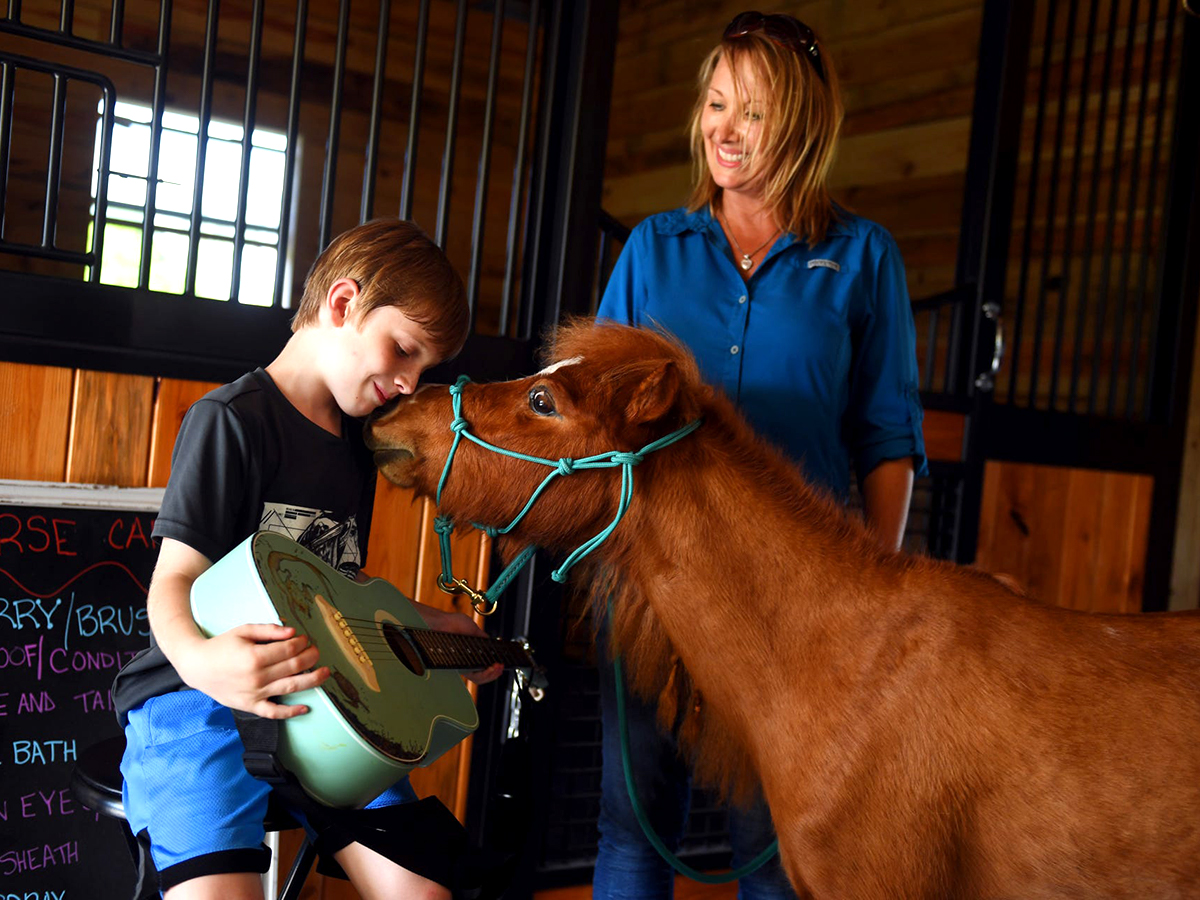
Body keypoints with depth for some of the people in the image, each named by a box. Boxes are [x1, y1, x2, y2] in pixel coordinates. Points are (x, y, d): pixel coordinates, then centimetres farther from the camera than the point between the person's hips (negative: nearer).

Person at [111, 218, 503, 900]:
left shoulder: (357, 443, 17)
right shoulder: (231, 418, -8)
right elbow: (176, 576, -12)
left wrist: (431, 624, 20)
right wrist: (198, 657, -33)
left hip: (320, 698, 7)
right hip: (198, 698, -6)